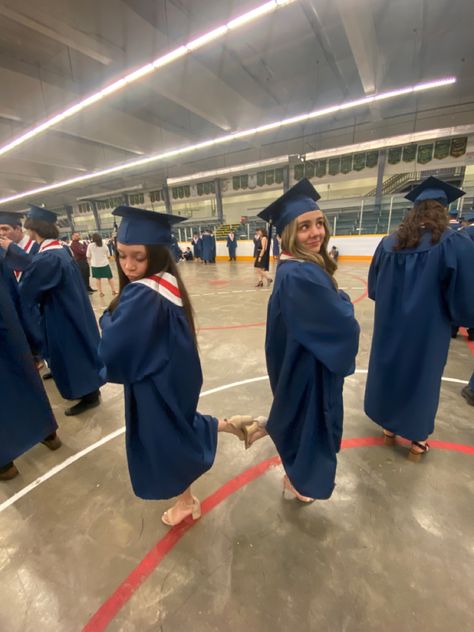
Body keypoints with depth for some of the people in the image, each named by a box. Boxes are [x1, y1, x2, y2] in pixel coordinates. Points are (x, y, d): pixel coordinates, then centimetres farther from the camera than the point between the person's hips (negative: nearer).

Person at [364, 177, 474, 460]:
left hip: (390, 327, 3)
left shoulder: (389, 243, -3)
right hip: (427, 331, -3)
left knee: (389, 372, 18)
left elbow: (374, 289, 5)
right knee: (422, 379, 15)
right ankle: (418, 441, 34)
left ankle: (389, 427, 38)